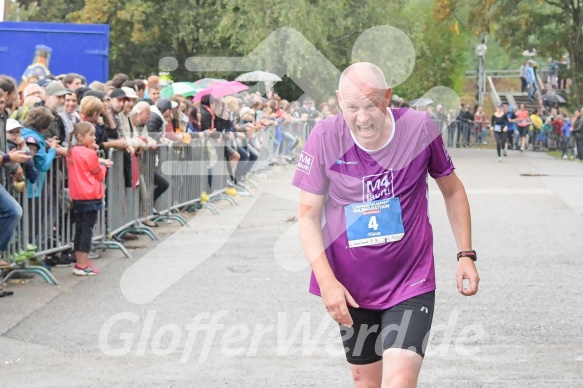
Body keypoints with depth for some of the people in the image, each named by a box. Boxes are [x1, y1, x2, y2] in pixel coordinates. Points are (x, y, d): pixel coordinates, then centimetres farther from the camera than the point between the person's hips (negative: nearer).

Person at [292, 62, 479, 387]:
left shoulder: (420, 128, -10)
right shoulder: (324, 139, -12)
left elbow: (452, 190, 6)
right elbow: (308, 216, -6)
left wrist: (466, 254, 2)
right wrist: (327, 281, -17)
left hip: (411, 284, -1)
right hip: (350, 289, 2)